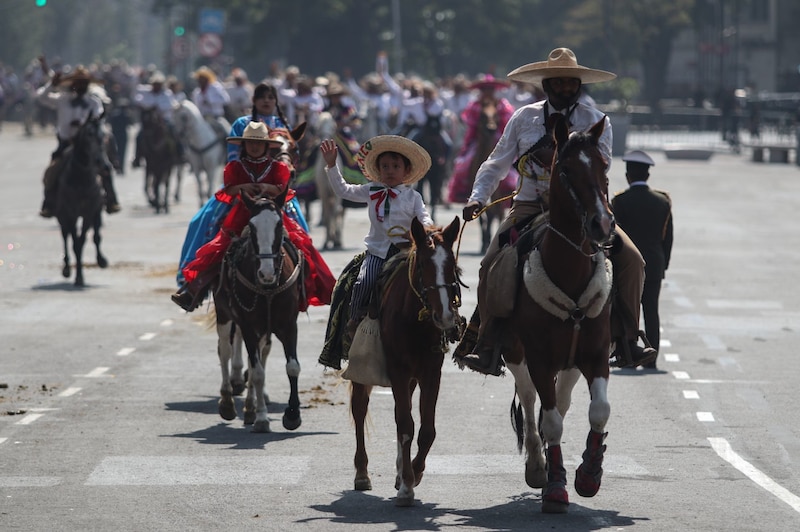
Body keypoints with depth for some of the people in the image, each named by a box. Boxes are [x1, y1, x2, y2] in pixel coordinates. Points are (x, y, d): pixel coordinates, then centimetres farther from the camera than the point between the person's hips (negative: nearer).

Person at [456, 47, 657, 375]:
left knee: (631, 259, -18)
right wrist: (478, 198, -4)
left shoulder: (596, 122, 6)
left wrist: (558, 159, -23)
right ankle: (487, 347, -15)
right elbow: (497, 163, 11)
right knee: (492, 264, -23)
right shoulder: (524, 118, 10)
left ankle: (626, 339, -7)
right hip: (530, 207, 0)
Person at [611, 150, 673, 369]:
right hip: (654, 266, 3)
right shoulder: (662, 201, 4)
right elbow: (668, 237, 6)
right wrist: (664, 265, 14)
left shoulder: (619, 201, -8)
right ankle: (651, 358, 6)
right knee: (651, 312, 6)